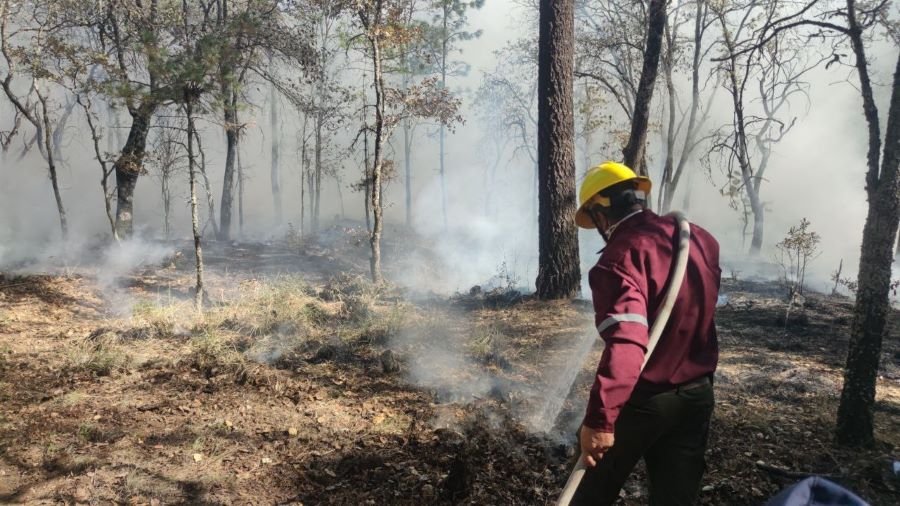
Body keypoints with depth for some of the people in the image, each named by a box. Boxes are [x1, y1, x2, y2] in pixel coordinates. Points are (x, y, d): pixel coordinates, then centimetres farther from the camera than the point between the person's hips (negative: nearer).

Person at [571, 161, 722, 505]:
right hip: (696, 394, 7)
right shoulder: (700, 239, 3)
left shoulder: (622, 254, -23)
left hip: (642, 400, -6)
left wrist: (599, 418, -36)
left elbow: (625, 341, -34)